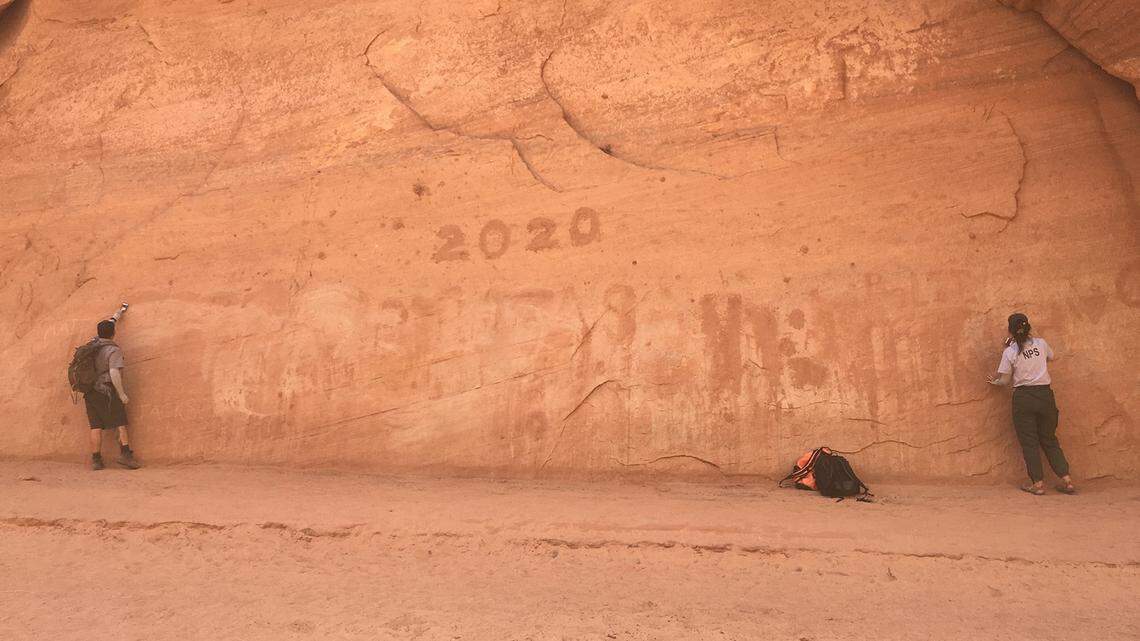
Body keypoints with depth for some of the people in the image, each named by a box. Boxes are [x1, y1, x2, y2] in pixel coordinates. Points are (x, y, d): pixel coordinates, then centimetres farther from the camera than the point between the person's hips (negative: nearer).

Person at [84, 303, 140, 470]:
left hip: (91, 392, 6)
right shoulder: (114, 350, -11)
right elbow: (114, 373, -21)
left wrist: (120, 311, 39)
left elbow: (109, 324, 26)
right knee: (121, 423, 1)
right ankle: (125, 454, -10)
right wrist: (122, 394, -15)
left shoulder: (94, 343, 8)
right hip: (107, 391, -6)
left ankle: (96, 460, 4)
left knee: (96, 427, 5)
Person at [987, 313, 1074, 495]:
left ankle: (1038, 483, 7)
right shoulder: (1041, 343, 0)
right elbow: (1052, 357, 23)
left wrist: (994, 381, 17)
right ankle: (1067, 480, 12)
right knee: (1049, 439, 15)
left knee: (1029, 441, 6)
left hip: (1023, 398, -3)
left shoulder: (1010, 352, -10)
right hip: (1045, 394, 4)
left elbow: (1005, 380, -4)